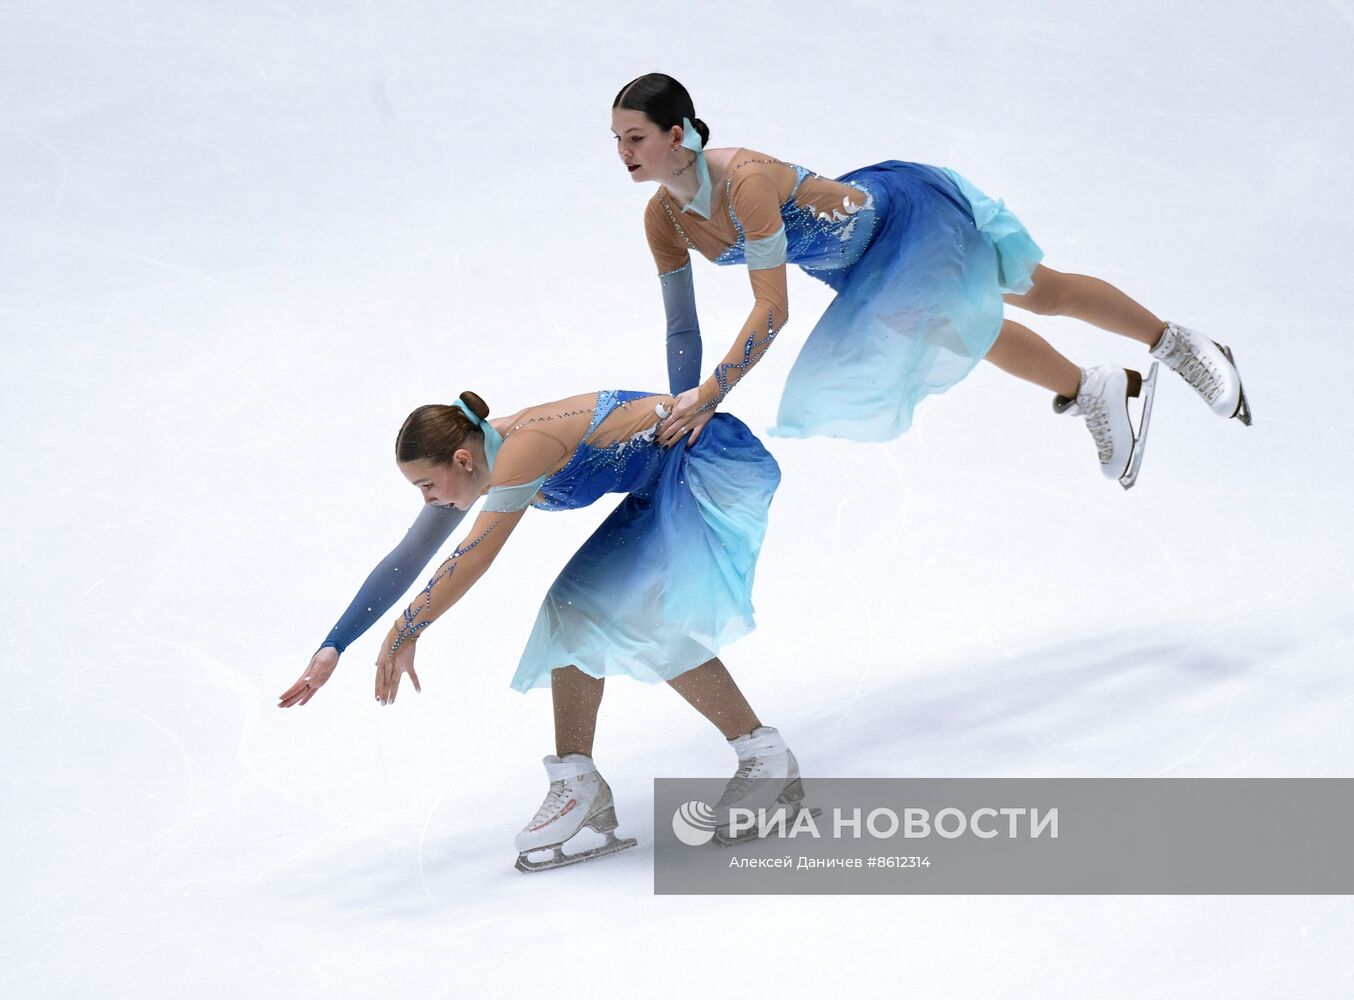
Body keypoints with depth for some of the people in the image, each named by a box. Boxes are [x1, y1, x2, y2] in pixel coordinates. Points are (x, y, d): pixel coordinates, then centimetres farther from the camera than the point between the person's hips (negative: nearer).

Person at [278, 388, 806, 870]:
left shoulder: (523, 449, -28)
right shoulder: (484, 462, 0)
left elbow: (471, 561, -31)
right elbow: (405, 561, 3)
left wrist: (404, 632, -21)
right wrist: (332, 649, 2)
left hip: (711, 462, -10)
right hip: (662, 488, 10)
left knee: (647, 614, -22)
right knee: (573, 613, 2)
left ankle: (765, 756, -14)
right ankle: (575, 782, 6)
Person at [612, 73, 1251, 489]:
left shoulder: (745, 181, -40)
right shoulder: (664, 222, -17)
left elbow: (772, 311, -41)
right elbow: (682, 331, -6)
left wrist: (708, 395, -41)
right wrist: (681, 414, -5)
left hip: (905, 208, -7)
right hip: (865, 266, 7)